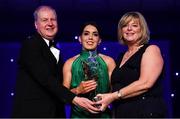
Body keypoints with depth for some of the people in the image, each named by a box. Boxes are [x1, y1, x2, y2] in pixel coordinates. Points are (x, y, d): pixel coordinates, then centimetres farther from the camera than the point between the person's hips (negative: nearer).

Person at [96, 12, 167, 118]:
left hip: (146, 112, -6)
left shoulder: (151, 49, -4)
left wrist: (113, 96, -15)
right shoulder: (122, 57, 16)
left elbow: (145, 83, -18)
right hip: (121, 113, 7)